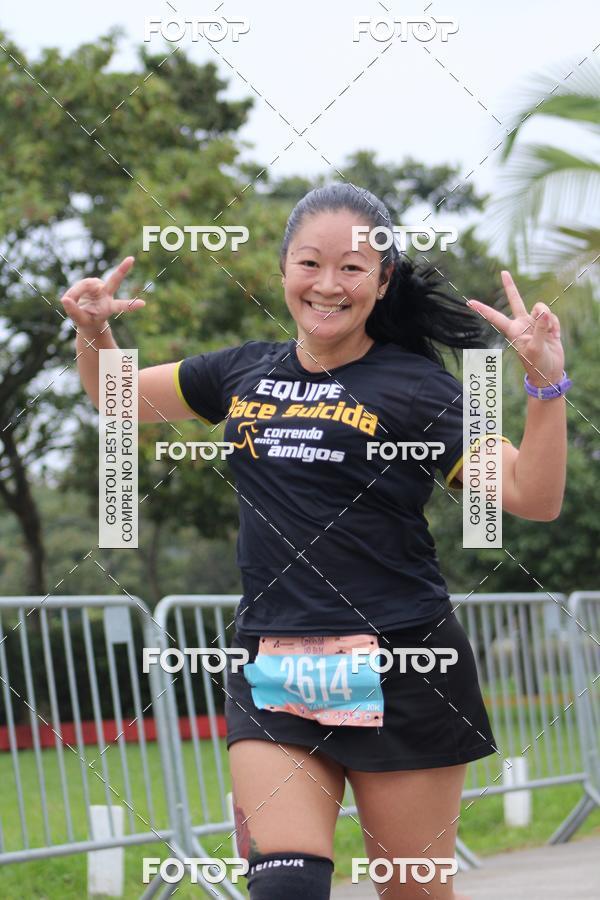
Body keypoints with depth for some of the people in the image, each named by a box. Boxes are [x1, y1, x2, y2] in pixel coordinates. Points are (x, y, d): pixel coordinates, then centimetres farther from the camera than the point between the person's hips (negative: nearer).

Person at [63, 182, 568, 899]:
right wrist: (93, 330, 6)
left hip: (397, 671, -3)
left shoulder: (417, 385, -1)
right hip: (271, 671, 3)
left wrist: (546, 382, -22)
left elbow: (533, 499, -9)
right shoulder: (245, 372, 11)